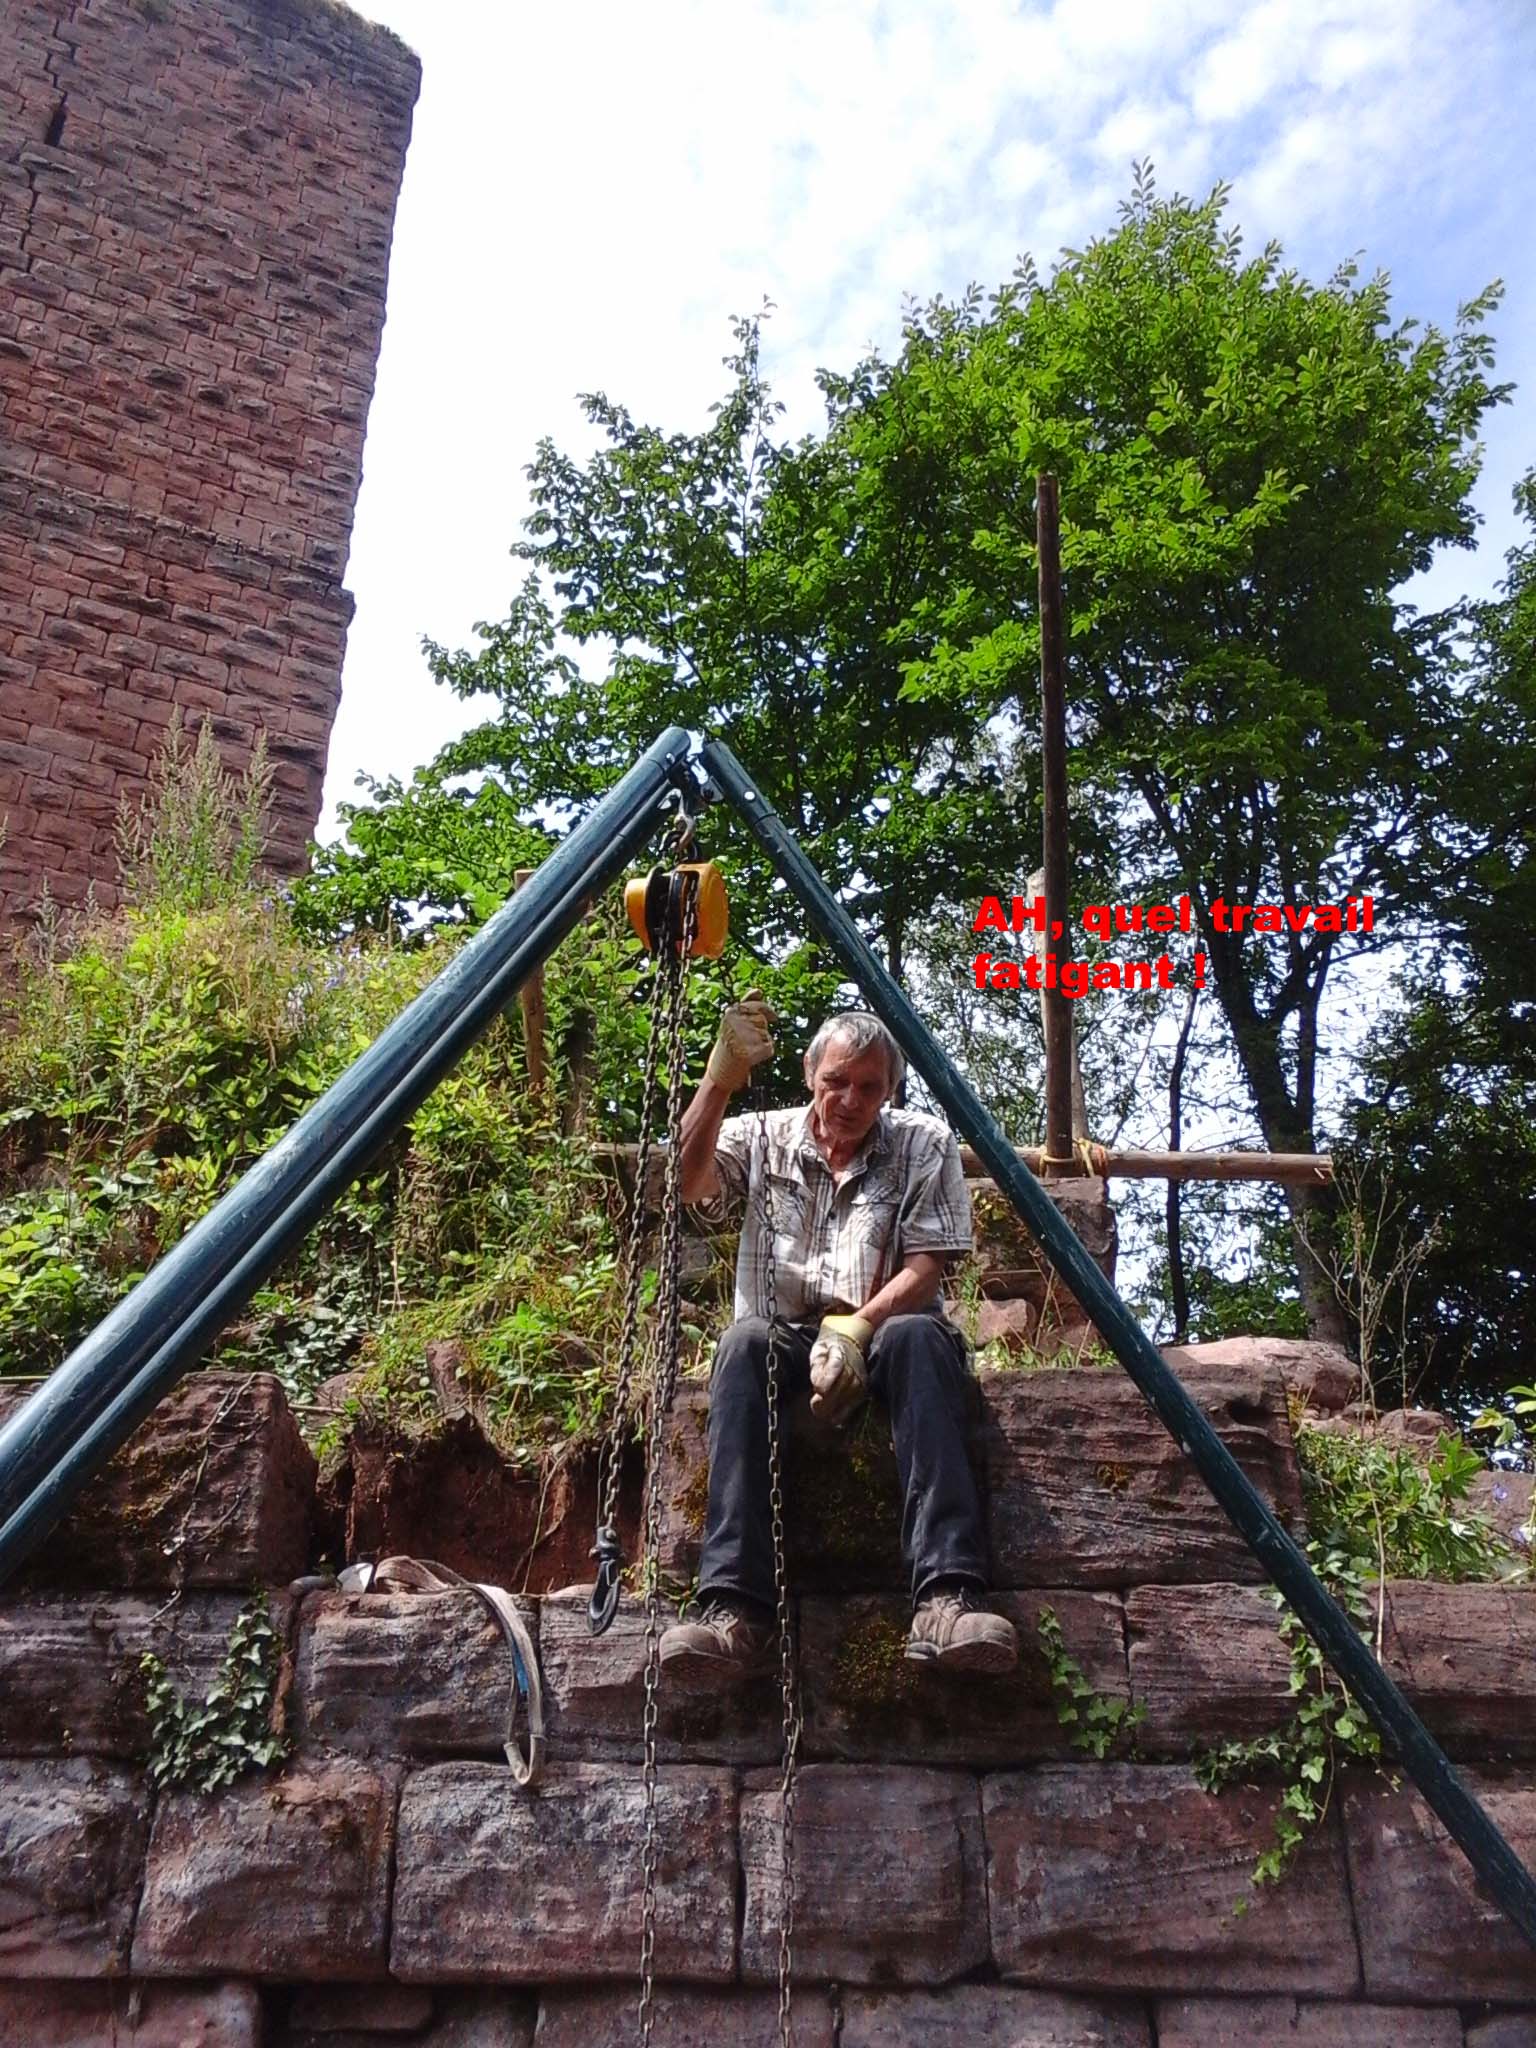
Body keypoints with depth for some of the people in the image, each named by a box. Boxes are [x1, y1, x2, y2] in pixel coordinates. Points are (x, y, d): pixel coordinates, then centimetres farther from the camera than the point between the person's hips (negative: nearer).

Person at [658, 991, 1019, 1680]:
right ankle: (734, 1610, -42)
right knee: (746, 1340, -34)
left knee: (917, 1336, -35)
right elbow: (686, 1180, -12)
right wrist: (722, 1076, -26)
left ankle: (947, 1598, -45)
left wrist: (857, 1329, -22)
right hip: (786, 1338, 1)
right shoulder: (762, 1138, 9)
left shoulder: (925, 1144, 7)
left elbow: (925, 1267, -3)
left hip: (884, 1333, 0)